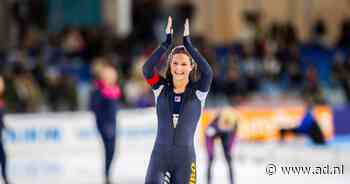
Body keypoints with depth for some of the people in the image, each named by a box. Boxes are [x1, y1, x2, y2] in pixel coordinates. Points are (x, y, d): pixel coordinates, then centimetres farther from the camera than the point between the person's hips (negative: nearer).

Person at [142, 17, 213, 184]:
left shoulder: (198, 91, -1)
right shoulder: (161, 88, 2)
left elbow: (207, 72, -22)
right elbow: (147, 69, -16)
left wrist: (187, 44, -23)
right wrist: (167, 42, -22)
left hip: (185, 158, 0)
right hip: (160, 156, 0)